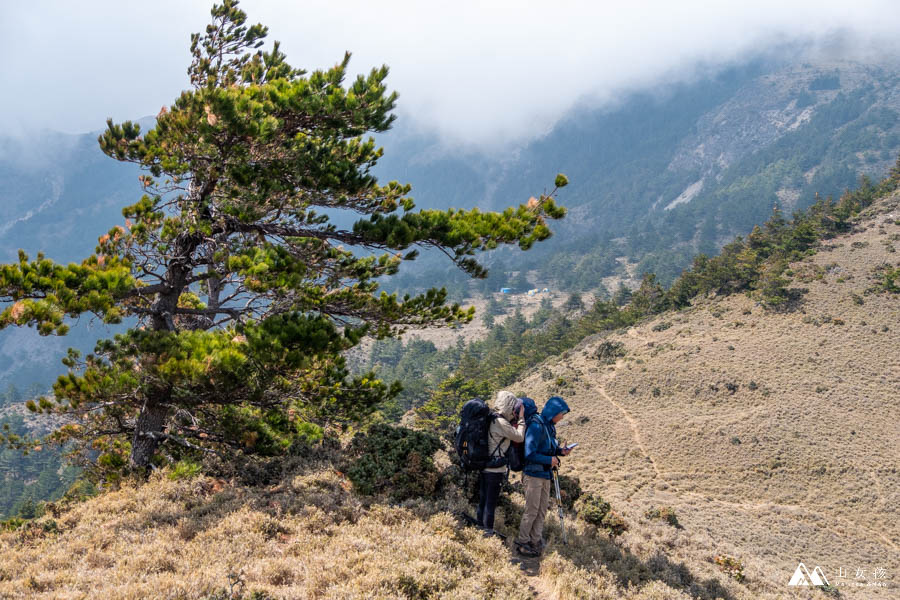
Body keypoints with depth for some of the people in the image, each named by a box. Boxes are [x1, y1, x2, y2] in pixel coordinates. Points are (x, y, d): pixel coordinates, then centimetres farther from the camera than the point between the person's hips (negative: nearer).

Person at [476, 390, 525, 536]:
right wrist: (521, 419, -4)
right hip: (496, 469, -9)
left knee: (483, 498, 17)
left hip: (485, 467, 9)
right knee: (491, 501, 0)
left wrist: (515, 421, 5)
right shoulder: (501, 422, -19)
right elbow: (519, 437, -12)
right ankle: (488, 531, 6)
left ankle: (481, 526, 27)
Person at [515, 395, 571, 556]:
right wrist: (549, 460, -17)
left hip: (545, 475, 9)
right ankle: (522, 542, 10)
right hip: (534, 474, -9)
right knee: (532, 511, -2)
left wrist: (560, 451, 2)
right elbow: (529, 454, -22)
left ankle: (535, 541, 21)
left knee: (542, 510, 12)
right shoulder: (536, 426, -19)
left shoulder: (549, 426, 10)